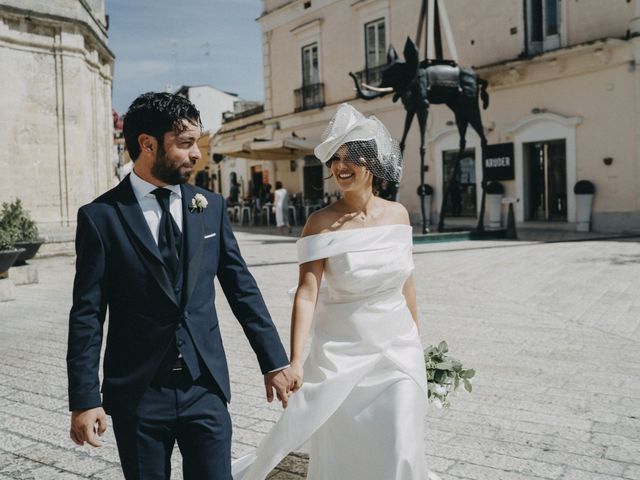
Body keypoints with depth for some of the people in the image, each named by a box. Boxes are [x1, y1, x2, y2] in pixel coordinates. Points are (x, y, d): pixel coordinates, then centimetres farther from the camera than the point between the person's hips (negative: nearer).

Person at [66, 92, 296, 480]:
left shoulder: (211, 206, 2)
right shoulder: (101, 216, -6)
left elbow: (242, 288, 4)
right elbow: (87, 314, -6)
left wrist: (274, 360, 4)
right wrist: (85, 399, -8)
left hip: (206, 386, 2)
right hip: (137, 392, -2)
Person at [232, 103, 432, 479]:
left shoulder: (398, 214, 0)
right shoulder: (322, 223, -12)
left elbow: (406, 282, 9)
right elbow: (307, 293, -19)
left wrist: (417, 343, 15)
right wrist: (295, 359, -28)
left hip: (399, 353, 3)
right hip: (342, 356, -3)